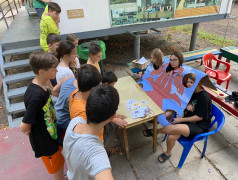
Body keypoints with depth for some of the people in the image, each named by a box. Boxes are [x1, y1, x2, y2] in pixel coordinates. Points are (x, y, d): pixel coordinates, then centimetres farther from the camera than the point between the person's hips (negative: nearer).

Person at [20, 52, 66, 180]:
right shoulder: (36, 95, -34)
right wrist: (29, 130, -10)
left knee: (61, 160, 29)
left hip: (52, 134, 8)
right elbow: (24, 127, -29)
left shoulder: (42, 86, -6)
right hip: (45, 142, -8)